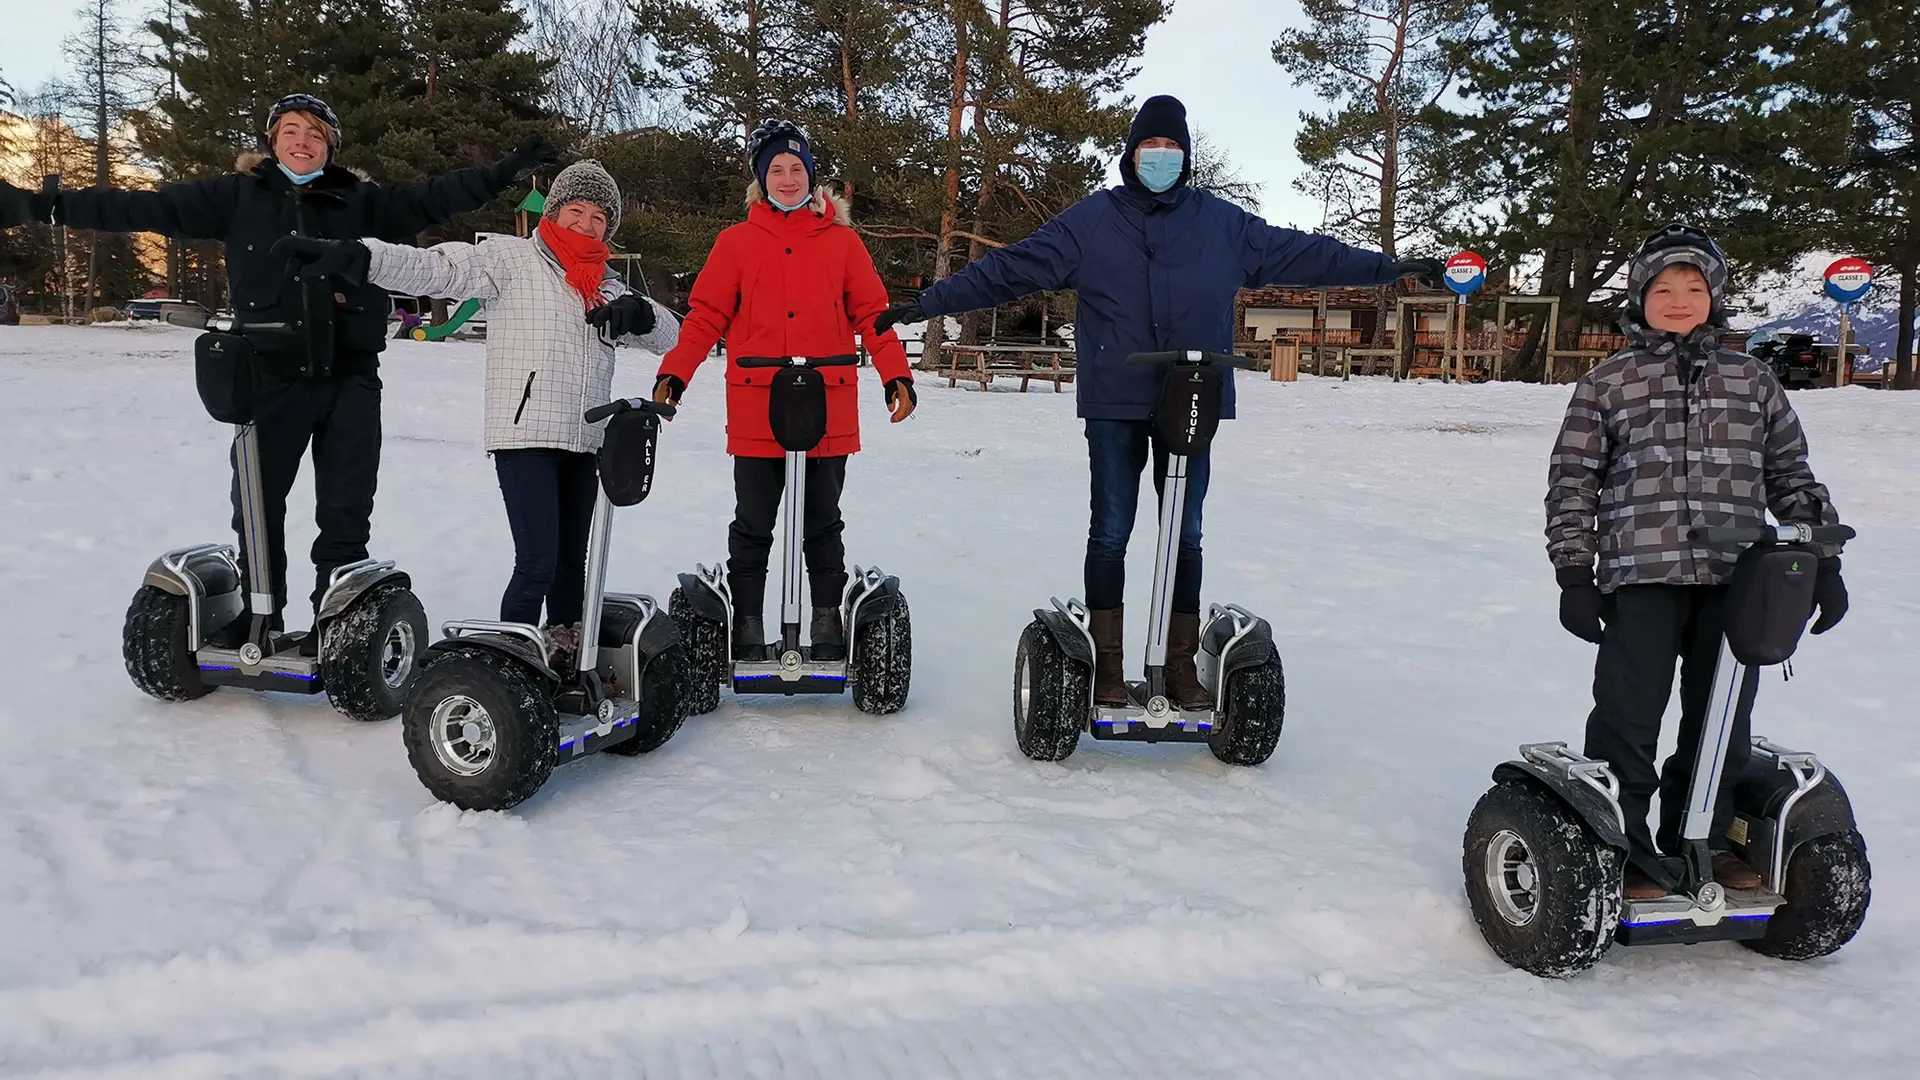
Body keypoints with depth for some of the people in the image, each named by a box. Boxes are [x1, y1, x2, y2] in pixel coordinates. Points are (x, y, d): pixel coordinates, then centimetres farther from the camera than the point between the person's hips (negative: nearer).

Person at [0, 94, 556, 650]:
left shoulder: (362, 201, 6)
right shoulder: (238, 195, 6)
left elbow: (431, 198, -2)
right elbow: (148, 207, 5)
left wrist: (506, 171, -13)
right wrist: (49, 206, 1)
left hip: (351, 379, 0)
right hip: (272, 377, 1)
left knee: (345, 514, 2)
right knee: (257, 505, 8)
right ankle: (256, 623, 22)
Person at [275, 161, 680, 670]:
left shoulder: (608, 285, 16)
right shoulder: (509, 257, -1)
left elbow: (669, 336, 13)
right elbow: (433, 268, -13)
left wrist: (640, 313, -9)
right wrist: (356, 256, -28)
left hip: (585, 443, 6)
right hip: (525, 437, -6)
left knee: (572, 561, 13)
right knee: (538, 562, -12)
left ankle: (565, 657, 26)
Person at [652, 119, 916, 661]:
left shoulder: (842, 241, 8)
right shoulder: (736, 242, 7)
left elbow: (872, 313, 6)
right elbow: (706, 315, 4)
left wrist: (896, 374, -5)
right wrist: (674, 373, -7)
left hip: (828, 411, 0)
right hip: (756, 413, 0)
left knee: (823, 526, 10)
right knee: (752, 527, 7)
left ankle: (828, 627, 19)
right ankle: (747, 628, 16)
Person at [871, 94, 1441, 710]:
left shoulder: (1223, 224, 7)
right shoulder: (1090, 221, 1)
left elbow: (1305, 255, 11)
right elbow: (1011, 268, -1)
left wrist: (1391, 268, 11)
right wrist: (928, 304, -4)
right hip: (1114, 405, -2)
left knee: (1186, 536, 8)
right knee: (1110, 534, 3)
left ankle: (1181, 666, 20)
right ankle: (1108, 665, 16)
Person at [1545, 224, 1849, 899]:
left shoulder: (1752, 381, 14)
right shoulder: (1606, 385, 5)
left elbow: (1792, 477, 18)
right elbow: (1572, 482, 2)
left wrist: (1824, 562, 11)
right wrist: (1573, 574, -5)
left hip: (1735, 583, 3)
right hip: (1642, 578, -3)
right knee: (1627, 722, -4)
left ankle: (1702, 843, 26)